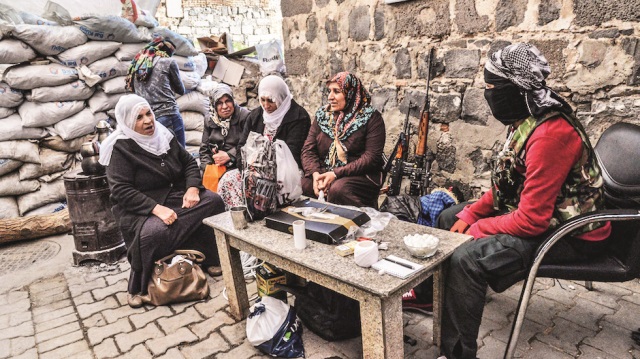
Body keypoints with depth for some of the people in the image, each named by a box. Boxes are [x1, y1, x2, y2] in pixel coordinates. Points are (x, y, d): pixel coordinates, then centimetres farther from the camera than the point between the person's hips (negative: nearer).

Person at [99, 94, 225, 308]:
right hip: (140, 208, -6)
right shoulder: (120, 148, -11)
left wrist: (192, 188, -10)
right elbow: (121, 190, -18)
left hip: (176, 198, 6)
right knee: (154, 232, -36)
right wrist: (156, 208, -30)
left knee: (212, 201, -14)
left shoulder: (163, 136, 6)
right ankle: (138, 287, -10)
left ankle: (208, 258, -5)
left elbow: (188, 162, 11)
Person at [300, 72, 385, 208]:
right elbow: (308, 149, 6)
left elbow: (372, 157, -11)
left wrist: (336, 174, -19)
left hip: (360, 175, -3)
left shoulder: (371, 117, -1)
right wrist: (315, 173, -14)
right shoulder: (322, 114, 14)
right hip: (323, 172, 4)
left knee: (338, 189, -36)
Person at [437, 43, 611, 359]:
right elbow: (506, 185, 9)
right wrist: (470, 215, 0)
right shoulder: (527, 120, 1)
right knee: (449, 217, 13)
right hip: (540, 213, 10)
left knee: (466, 259, -29)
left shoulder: (550, 134, -30)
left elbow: (532, 219, -29)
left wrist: (477, 229, -16)